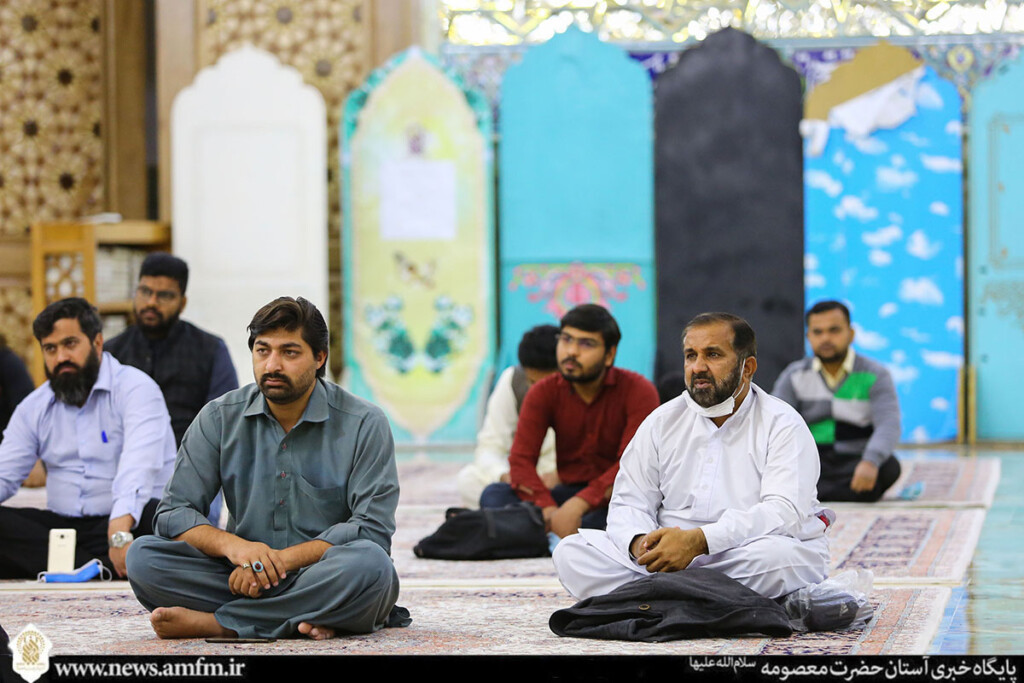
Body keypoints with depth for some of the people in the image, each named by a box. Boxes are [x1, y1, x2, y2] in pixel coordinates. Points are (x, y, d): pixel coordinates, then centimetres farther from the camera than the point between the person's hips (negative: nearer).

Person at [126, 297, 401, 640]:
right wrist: (232, 545, -22)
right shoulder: (220, 418, 4)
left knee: (370, 565, -38)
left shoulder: (364, 424, -4)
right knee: (143, 556, -21)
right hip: (243, 577, 3)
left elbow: (372, 528, -11)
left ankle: (215, 622, -27)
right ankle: (302, 619, -28)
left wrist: (281, 559, -21)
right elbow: (174, 512, 0)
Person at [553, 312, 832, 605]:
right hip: (671, 556, 4)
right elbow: (629, 502, 10)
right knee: (571, 551, -16)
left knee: (776, 556, -40)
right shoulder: (662, 422, 12)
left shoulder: (783, 425, -3)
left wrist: (699, 540, -31)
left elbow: (784, 512, -18)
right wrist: (640, 541, -16)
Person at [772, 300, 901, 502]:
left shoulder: (875, 376, -1)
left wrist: (870, 463, -38)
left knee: (888, 468, -34)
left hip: (855, 465, -1)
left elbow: (888, 425, -16)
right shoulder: (794, 377, 7)